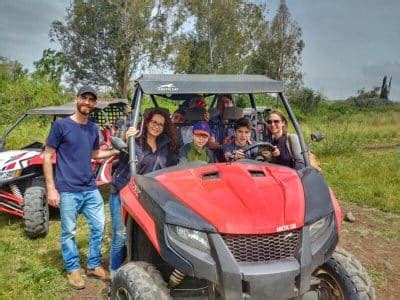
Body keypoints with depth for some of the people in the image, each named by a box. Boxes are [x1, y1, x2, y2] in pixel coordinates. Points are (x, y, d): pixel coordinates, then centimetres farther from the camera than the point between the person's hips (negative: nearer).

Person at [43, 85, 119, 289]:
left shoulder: (93, 129, 10)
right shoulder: (61, 125, -7)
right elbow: (47, 156, -6)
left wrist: (115, 152, 7)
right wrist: (51, 188, -11)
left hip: (90, 188, 6)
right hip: (68, 190, -5)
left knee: (98, 226, 10)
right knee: (68, 232, 6)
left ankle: (94, 266, 27)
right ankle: (73, 269, 24)